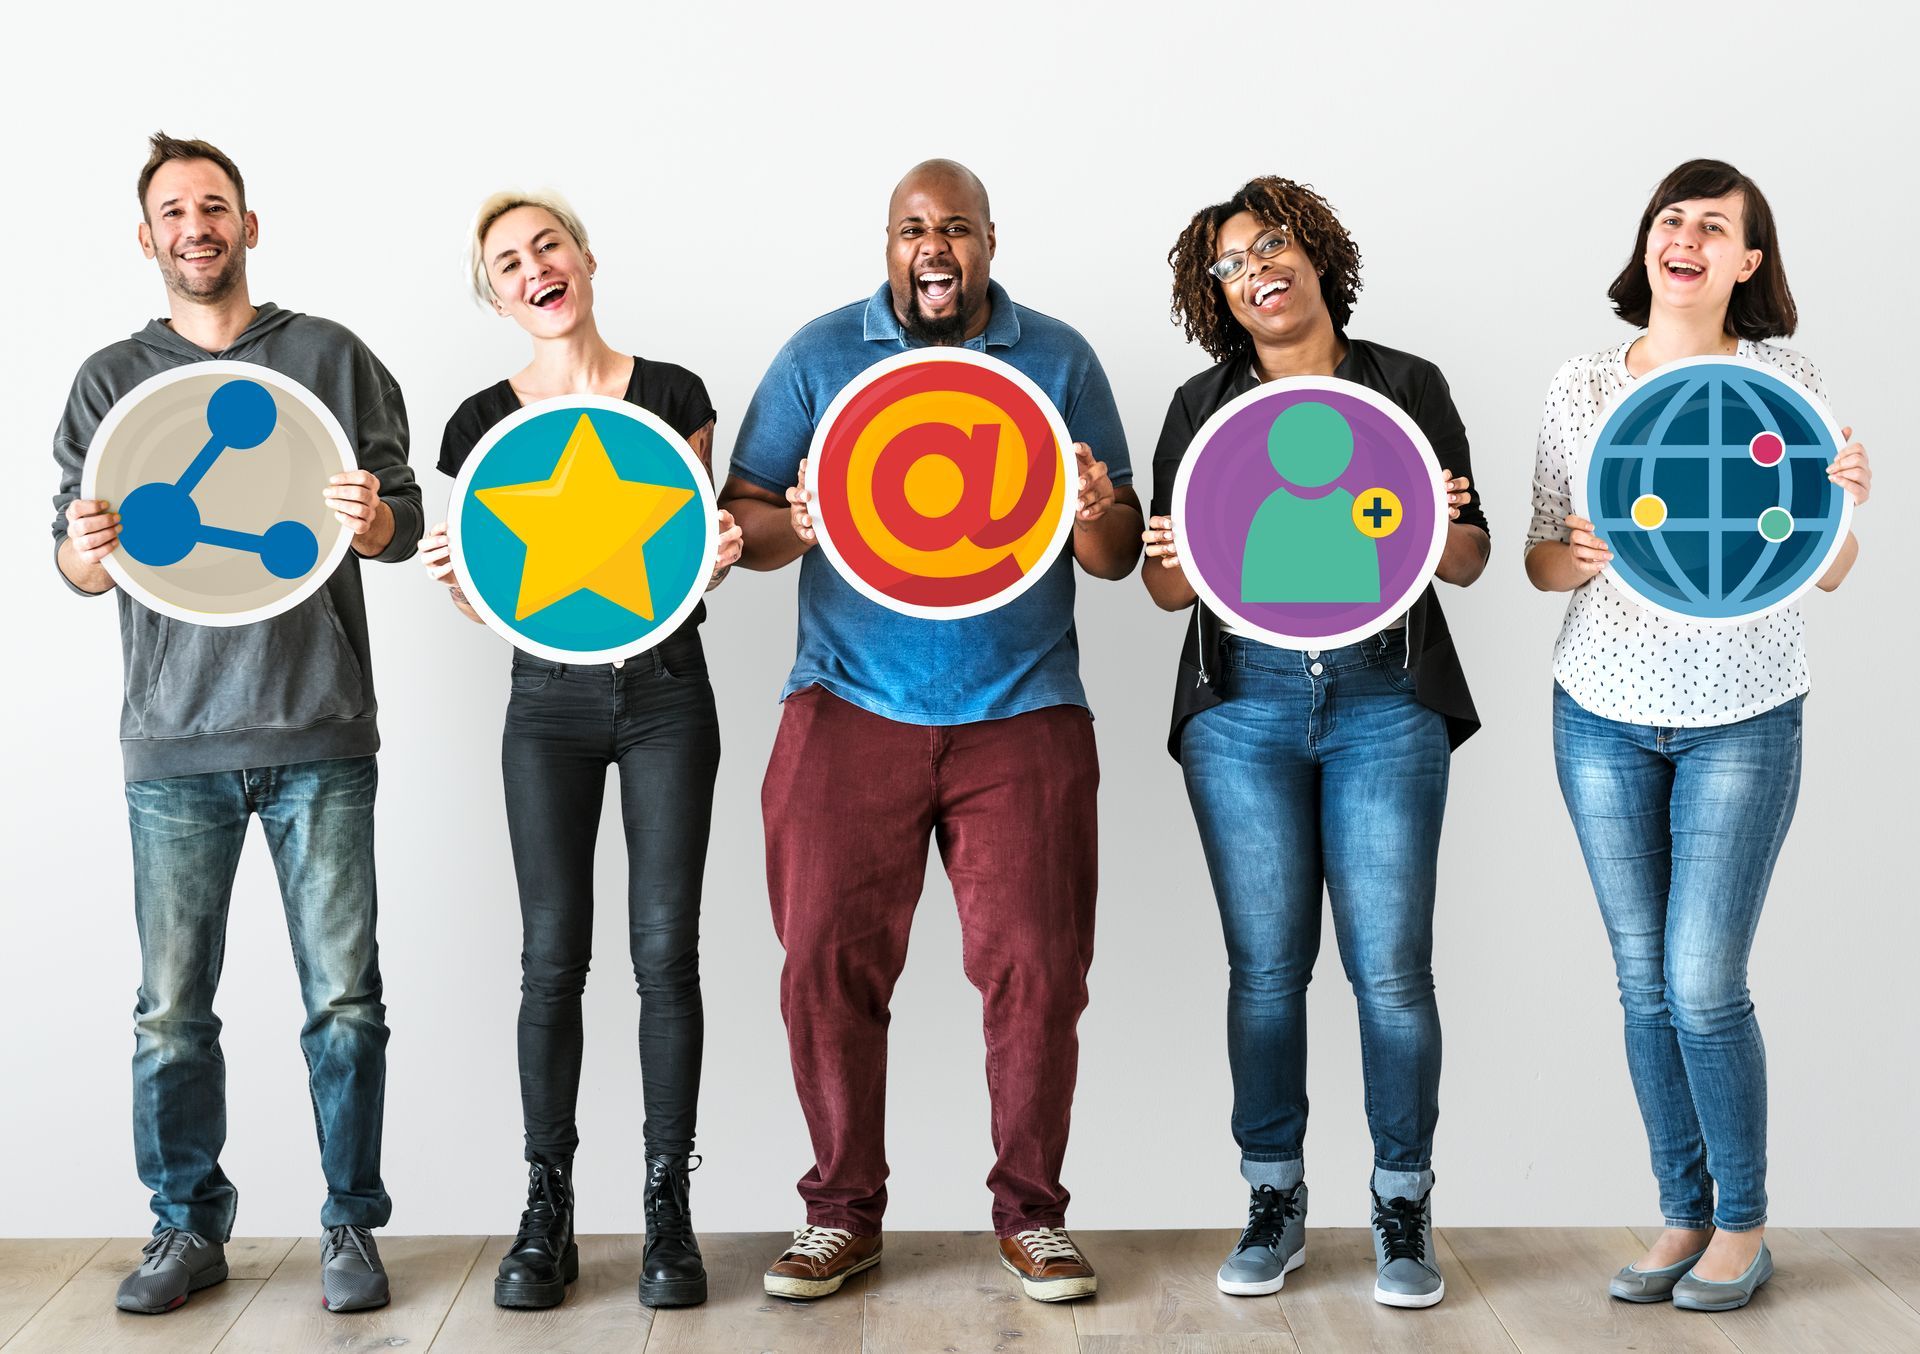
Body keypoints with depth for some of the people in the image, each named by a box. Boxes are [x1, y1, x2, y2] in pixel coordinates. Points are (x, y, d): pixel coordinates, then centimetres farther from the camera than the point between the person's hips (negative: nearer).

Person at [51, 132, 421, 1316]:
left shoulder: (331, 357, 8)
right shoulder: (112, 379, 13)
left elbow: (405, 521, 8)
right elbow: (75, 561, 12)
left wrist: (372, 522, -15)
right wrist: (91, 550, -12)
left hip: (319, 731, -1)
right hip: (174, 739, 1)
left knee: (343, 996, 0)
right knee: (172, 1008, 3)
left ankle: (352, 1226, 13)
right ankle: (188, 1228, 18)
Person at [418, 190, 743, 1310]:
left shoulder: (672, 394, 2)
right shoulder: (486, 421, 4)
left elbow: (693, 561, 6)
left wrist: (718, 556, -16)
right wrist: (453, 576, -15)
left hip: (666, 691, -1)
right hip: (550, 699, 1)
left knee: (667, 949, -1)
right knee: (554, 957, 1)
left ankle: (670, 1207, 9)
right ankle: (548, 1211, 12)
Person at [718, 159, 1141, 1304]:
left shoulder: (1060, 360, 9)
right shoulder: (819, 355, 9)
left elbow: (1118, 559, 9)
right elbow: (742, 517, 8)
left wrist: (1098, 514, -14)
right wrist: (794, 525, -14)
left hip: (1022, 716, 0)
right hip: (851, 711, 0)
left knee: (1036, 965, -4)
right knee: (829, 961, -2)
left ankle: (1031, 1212, 14)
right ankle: (844, 1211, 15)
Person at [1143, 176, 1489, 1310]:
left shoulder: (1408, 386, 8)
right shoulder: (1203, 407, 11)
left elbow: (1470, 563, 9)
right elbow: (1168, 588, 10)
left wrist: (1437, 526, -13)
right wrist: (1176, 564, -13)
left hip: (1385, 700, -1)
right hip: (1244, 705, 1)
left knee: (1391, 965, -4)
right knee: (1266, 964, 2)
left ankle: (1405, 1207, 11)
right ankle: (1275, 1203, 16)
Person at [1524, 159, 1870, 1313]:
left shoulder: (1785, 380, -2)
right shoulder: (1581, 387, 3)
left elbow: (1826, 574, -1)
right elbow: (1540, 558, 6)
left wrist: (1843, 504, -22)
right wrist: (1580, 559, -16)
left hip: (1742, 720, -2)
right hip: (1604, 717, 2)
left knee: (1705, 984, -5)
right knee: (1645, 983, 7)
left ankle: (1745, 1226, 14)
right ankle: (1684, 1215, 21)